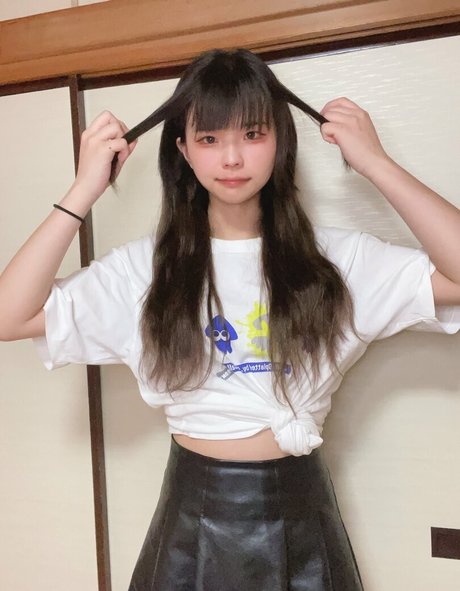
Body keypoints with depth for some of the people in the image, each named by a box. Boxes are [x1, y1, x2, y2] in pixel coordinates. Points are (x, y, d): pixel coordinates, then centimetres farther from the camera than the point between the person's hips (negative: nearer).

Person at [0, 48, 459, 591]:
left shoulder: (337, 259, -7)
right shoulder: (144, 268, -7)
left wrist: (375, 163, -17)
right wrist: (85, 190, -17)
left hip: (301, 515, 1)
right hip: (192, 514, 0)